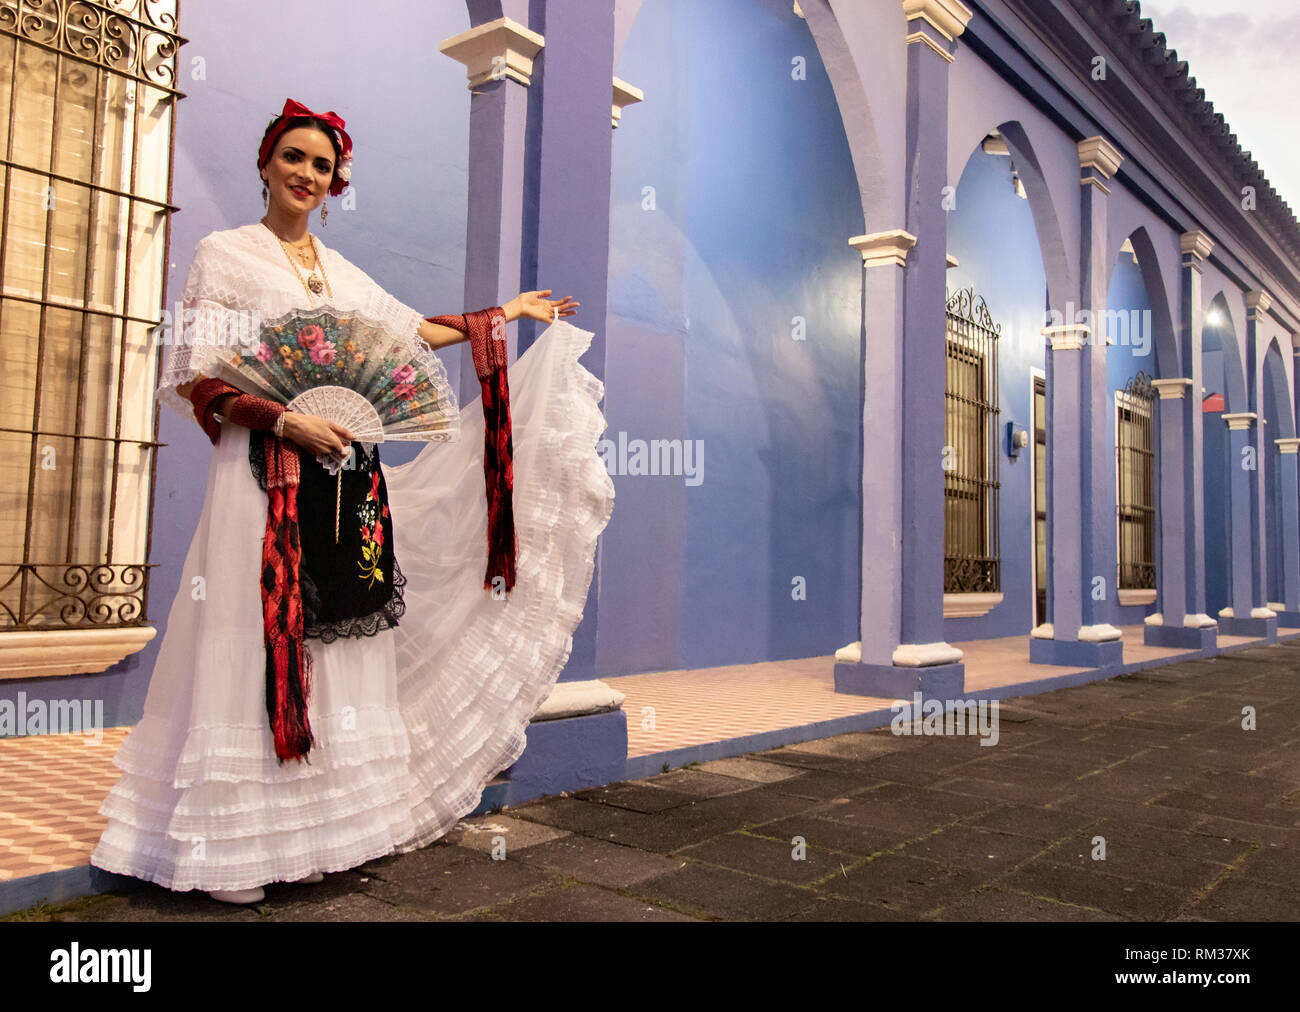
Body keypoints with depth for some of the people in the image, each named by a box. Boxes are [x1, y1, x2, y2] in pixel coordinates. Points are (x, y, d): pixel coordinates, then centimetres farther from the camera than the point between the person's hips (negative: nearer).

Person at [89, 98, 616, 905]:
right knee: (259, 642, -7)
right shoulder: (227, 253, 3)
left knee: (346, 641, 5)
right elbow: (198, 382, -4)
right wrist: (286, 419, -17)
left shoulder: (340, 269, 19)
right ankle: (231, 847, 4)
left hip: (351, 476, 6)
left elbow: (417, 332, 25)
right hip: (269, 474, -5)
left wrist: (508, 313, 30)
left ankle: (332, 825, 15)